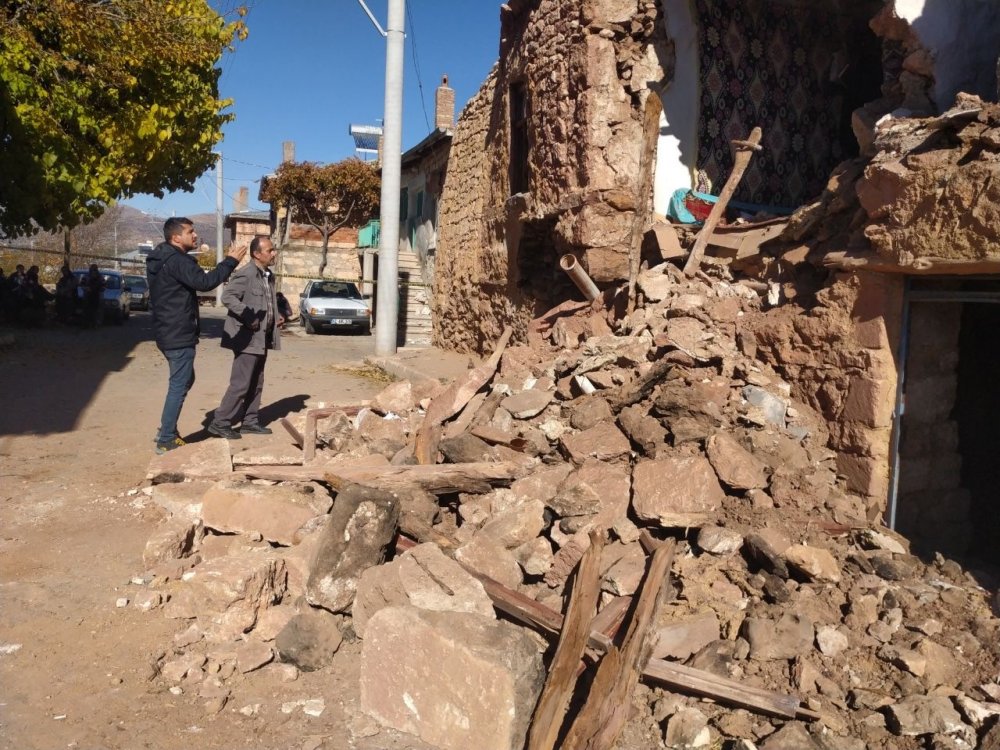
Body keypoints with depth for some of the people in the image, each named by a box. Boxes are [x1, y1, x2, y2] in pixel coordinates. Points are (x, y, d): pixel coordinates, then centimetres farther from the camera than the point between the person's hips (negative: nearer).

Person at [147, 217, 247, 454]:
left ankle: (166, 430, 27)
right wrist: (231, 261, -25)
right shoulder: (176, 260, -18)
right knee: (179, 387, -3)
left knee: (184, 381, 22)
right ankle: (166, 441, 3)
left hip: (168, 333, 11)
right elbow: (204, 282, -31)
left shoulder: (161, 260, 15)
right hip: (179, 336, -11)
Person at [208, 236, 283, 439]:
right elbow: (227, 297, -24)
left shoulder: (269, 276, 13)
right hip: (247, 338, -9)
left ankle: (250, 421, 23)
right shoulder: (245, 274, -15)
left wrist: (277, 315, 9)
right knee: (240, 383, -8)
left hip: (262, 338, 9)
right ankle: (220, 422, 1)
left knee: (256, 384, 14)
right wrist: (248, 317, -25)